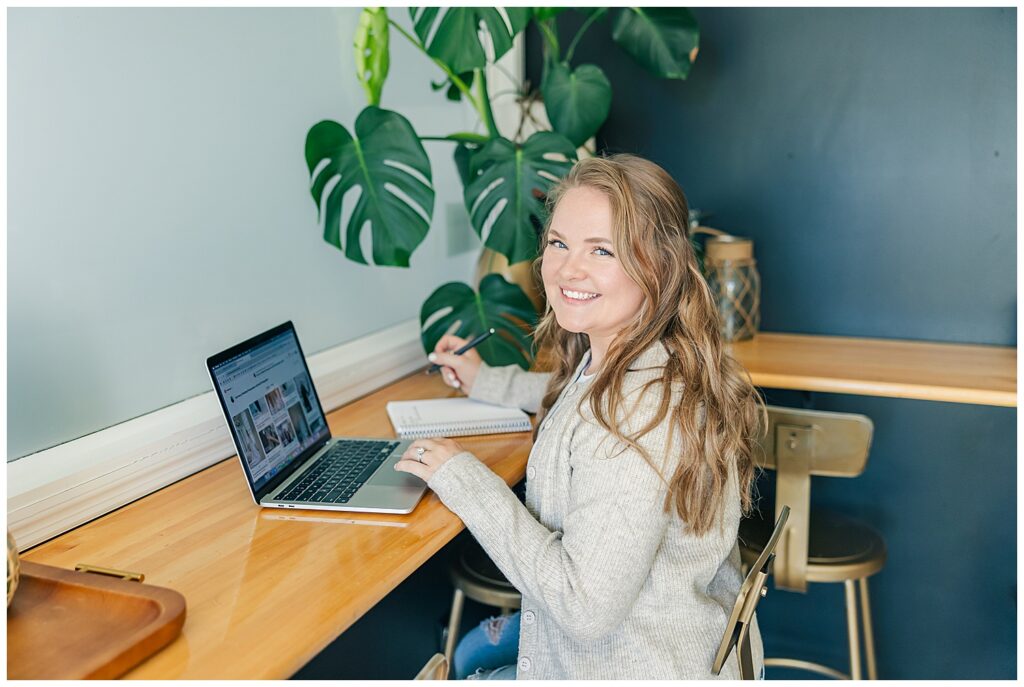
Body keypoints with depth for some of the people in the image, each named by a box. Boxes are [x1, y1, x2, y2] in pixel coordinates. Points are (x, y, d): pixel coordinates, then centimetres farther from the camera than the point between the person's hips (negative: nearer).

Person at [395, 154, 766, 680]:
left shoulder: (636, 415, -36)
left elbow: (586, 606, -33)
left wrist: (463, 478, -26)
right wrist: (485, 381, 22)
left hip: (636, 669, -9)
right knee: (469, 654, 29)